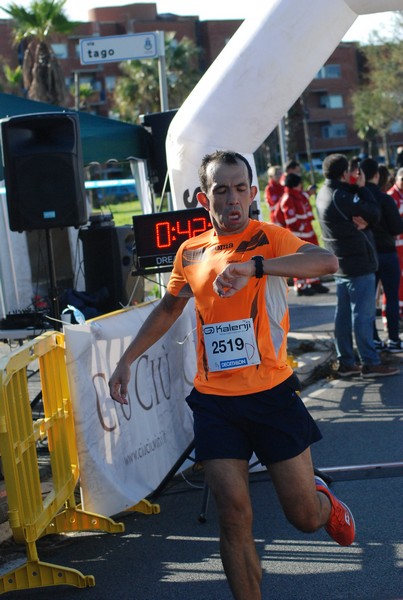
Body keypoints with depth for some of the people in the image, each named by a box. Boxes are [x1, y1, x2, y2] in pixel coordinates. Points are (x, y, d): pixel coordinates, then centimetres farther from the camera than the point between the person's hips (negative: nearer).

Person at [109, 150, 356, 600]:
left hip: (271, 394, -3)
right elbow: (168, 308, 25)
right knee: (234, 517, -1)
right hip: (214, 402, 3)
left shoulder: (268, 238, -7)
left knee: (303, 516, 5)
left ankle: (325, 505, 41)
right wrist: (127, 360, 23)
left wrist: (253, 266, -41)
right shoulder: (190, 252, 7)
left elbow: (326, 261, -28)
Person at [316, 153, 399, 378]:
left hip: (341, 264, 10)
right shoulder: (340, 196, -20)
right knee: (364, 313, -5)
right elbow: (374, 214, -16)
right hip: (358, 264, -10)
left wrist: (364, 221, -16)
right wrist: (362, 188, -7)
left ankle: (346, 362, 16)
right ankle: (370, 363, -1)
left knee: (344, 313, 11)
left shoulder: (325, 194, 10)